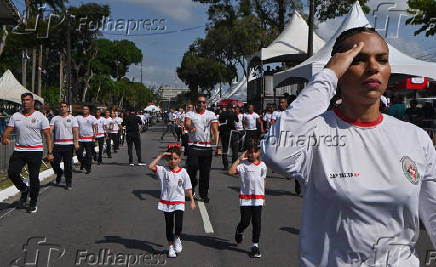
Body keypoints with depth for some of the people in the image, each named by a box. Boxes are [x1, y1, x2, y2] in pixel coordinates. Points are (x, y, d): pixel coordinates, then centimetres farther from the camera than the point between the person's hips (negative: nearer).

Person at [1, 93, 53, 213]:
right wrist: (4, 138, -19)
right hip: (19, 150, 3)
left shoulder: (40, 117, 1)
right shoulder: (15, 116, 10)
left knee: (34, 178, 1)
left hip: (36, 151, -3)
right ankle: (24, 190, 18)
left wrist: (50, 152, -10)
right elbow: (8, 130, 6)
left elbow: (48, 135, -2)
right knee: (12, 173, -12)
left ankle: (33, 203, 17)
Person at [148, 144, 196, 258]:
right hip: (166, 203, 1)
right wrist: (160, 156, -15)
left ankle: (177, 239, 19)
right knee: (169, 226, 10)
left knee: (178, 225, -13)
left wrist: (192, 201, 4)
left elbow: (188, 188, 4)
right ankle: (170, 246, 27)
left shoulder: (183, 172, -2)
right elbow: (151, 166, -17)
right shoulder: (164, 171, -3)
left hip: (179, 203, -1)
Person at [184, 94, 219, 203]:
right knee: (192, 167, -14)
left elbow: (215, 129, 2)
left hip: (207, 146, 2)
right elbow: (187, 123, -16)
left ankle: (203, 194, 18)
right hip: (194, 146, -2)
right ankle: (191, 189, 10)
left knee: (205, 172, 5)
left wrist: (216, 144, -11)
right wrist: (191, 127, -41)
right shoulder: (190, 114, 6)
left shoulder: (211, 115, 11)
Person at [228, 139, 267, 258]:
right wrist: (239, 159, -17)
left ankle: (255, 245, 12)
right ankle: (239, 232, 36)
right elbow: (230, 171, -19)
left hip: (258, 198, 2)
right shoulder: (243, 164, -5)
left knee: (257, 222, 1)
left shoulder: (262, 165, 6)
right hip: (245, 198, -2)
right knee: (245, 221, 1)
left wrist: (263, 195, 20)